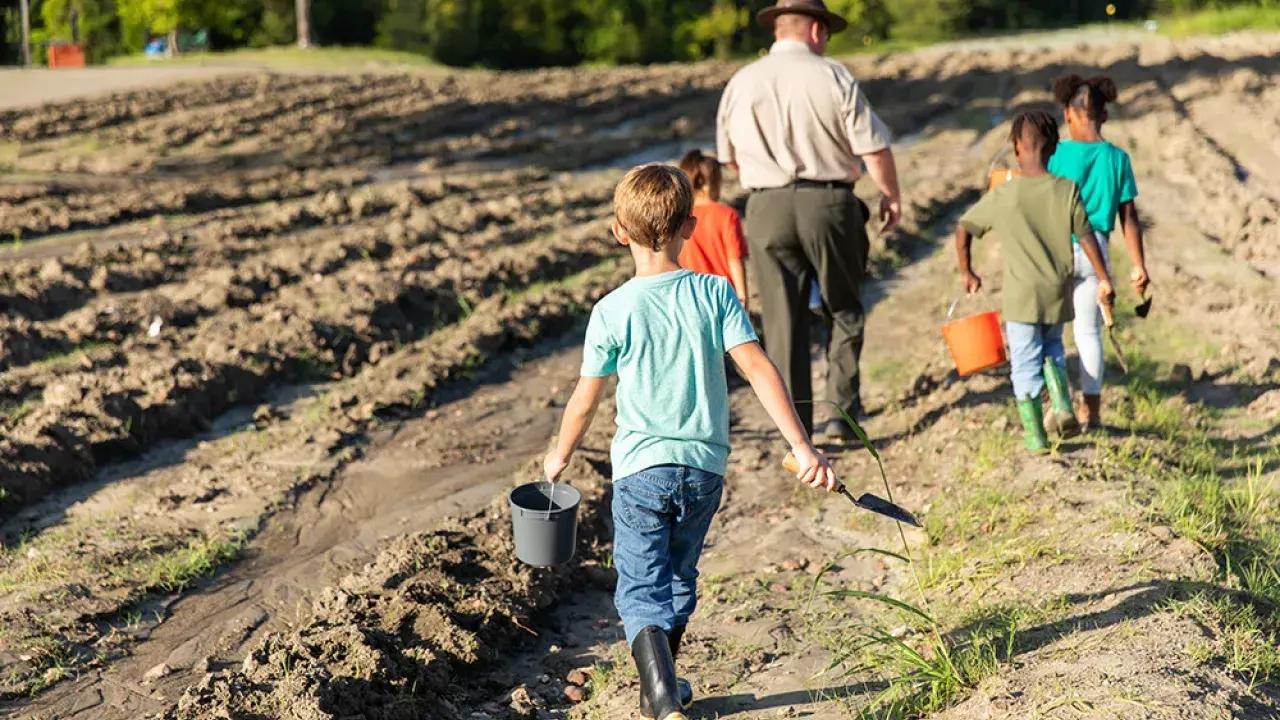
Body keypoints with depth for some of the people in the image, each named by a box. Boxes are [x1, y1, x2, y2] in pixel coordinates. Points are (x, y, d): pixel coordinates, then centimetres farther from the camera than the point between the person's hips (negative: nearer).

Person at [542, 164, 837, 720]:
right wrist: (803, 448, -12)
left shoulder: (612, 311, -9)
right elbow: (759, 370, -12)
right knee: (679, 580, 22)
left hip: (640, 469, -3)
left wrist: (560, 455, 18)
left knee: (641, 591, 2)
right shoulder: (714, 293, -5)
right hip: (704, 467, 3)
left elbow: (585, 401, 0)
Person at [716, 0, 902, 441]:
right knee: (844, 312, 17)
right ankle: (842, 413, 12)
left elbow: (729, 158, 15)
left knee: (784, 324, 5)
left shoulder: (741, 83, 5)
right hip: (830, 203, -2)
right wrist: (891, 197, 10)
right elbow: (874, 150, -6)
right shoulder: (833, 77, -4)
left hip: (767, 207, 2)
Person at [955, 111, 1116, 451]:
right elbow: (1086, 236, 0)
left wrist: (966, 271, 12)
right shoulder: (1067, 189, -6)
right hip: (1058, 290, 3)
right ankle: (1062, 404, 4)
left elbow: (963, 229, -2)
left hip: (1021, 294, -3)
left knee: (1026, 362, 6)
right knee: (1052, 349, 24)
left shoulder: (1003, 196, -10)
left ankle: (1035, 437, 8)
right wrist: (1103, 278, 10)